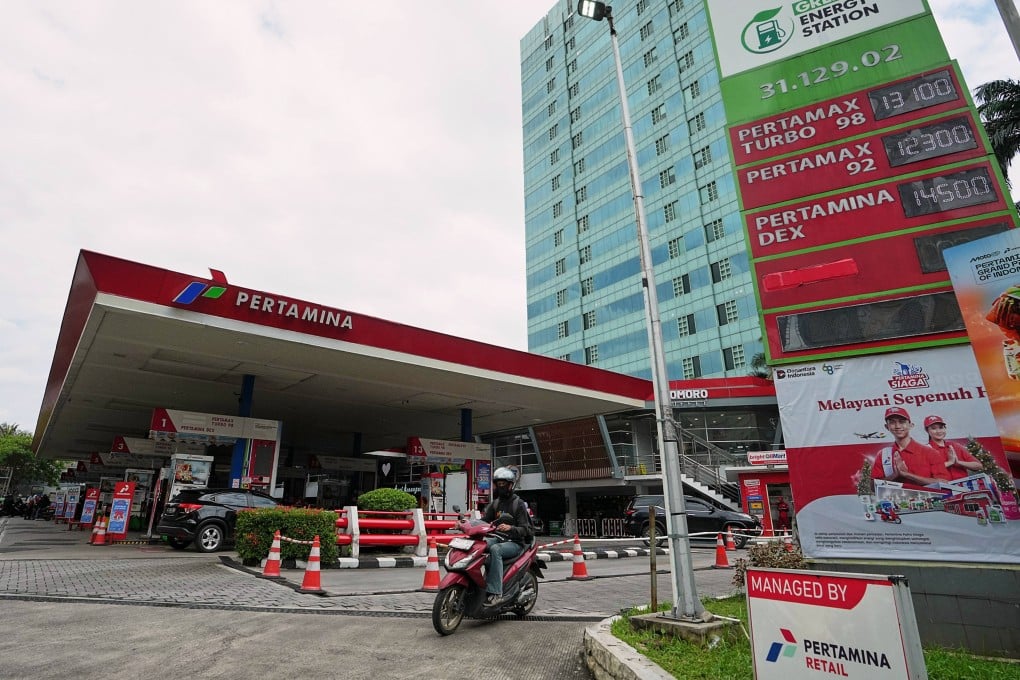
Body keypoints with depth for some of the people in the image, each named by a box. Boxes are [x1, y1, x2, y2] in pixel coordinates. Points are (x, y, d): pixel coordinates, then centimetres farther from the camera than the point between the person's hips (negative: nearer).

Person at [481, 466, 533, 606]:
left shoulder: (518, 504, -4)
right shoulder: (495, 503, 15)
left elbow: (525, 529, -12)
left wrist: (510, 528, -32)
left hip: (515, 542, -5)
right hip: (498, 539, 5)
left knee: (495, 550, -35)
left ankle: (495, 593, -36)